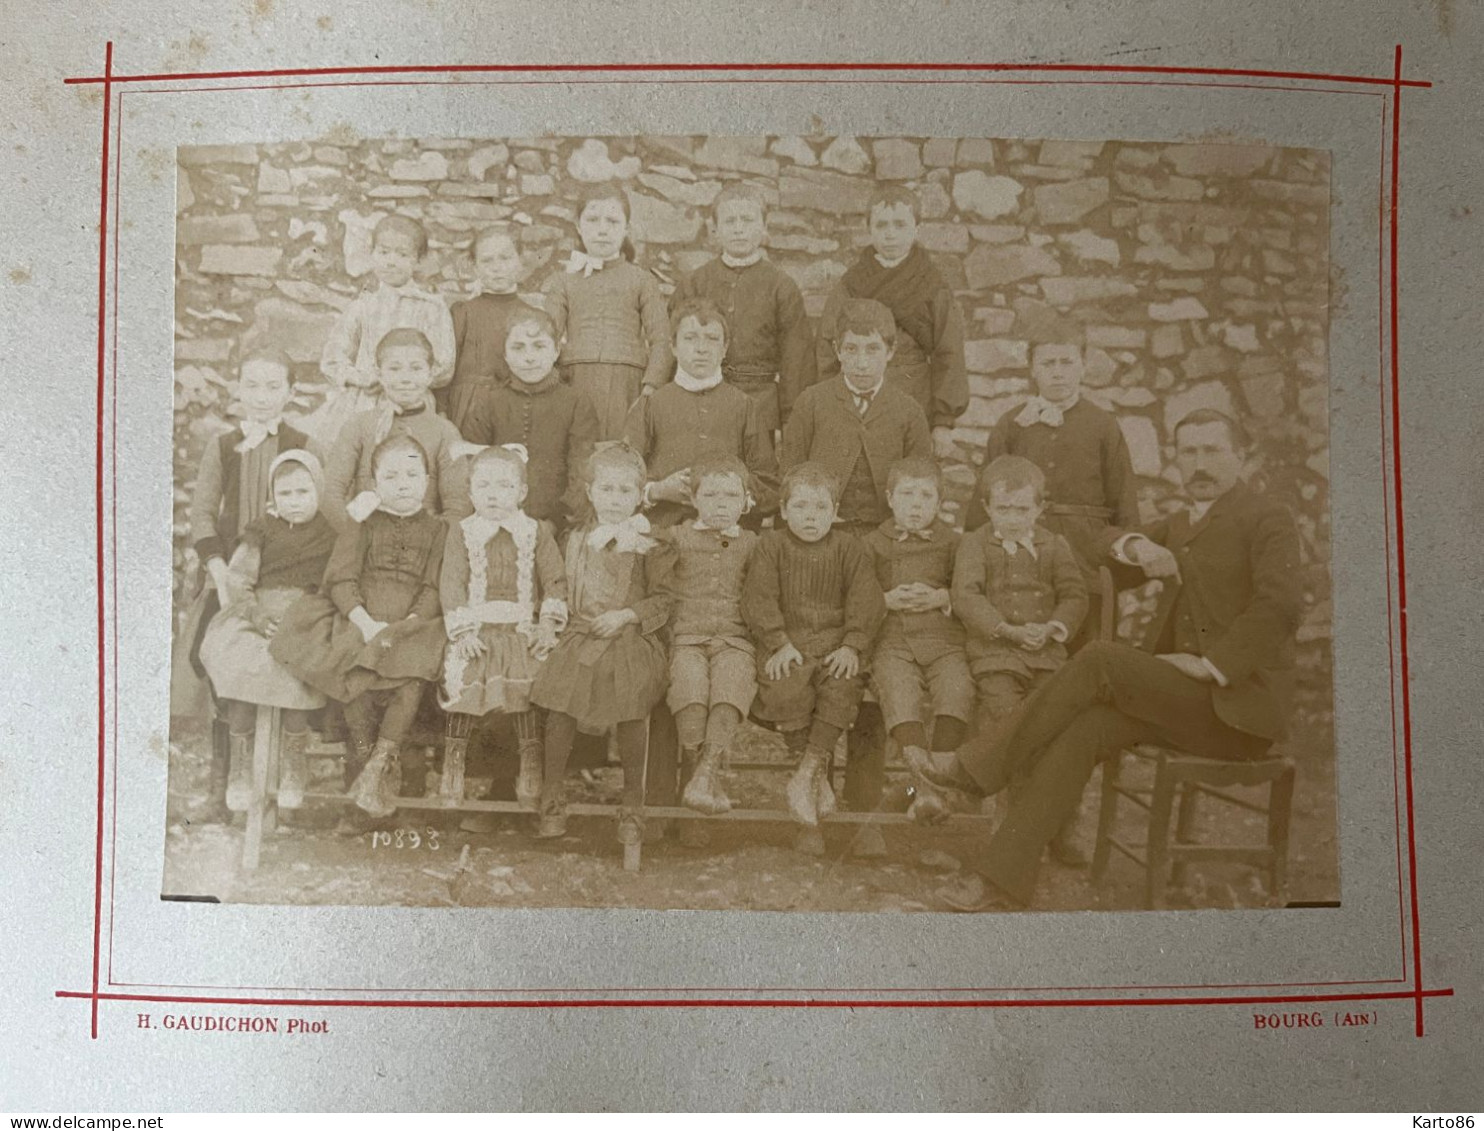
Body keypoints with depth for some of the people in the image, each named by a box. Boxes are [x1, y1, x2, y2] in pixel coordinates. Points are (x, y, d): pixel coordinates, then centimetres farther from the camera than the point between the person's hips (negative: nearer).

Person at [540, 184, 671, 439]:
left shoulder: (642, 281, 14)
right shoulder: (563, 281, 17)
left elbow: (661, 341, 5)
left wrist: (650, 389, -8)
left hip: (626, 385, -1)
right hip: (575, 384, 1)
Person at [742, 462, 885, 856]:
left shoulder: (847, 548, 10)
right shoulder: (770, 546, 7)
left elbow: (866, 601, 2)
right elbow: (758, 600, -2)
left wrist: (851, 646, -12)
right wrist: (780, 643, -15)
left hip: (834, 638, 1)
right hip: (786, 639, -1)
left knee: (844, 684, -30)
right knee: (785, 690, -30)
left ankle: (805, 774, -23)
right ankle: (820, 776, -14)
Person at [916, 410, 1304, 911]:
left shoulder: (1267, 518, -3)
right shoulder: (1181, 523, 21)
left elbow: (1282, 603, -16)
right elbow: (1111, 545, 20)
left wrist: (1214, 665, -19)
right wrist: (1137, 546, -3)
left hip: (1238, 700, -6)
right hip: (1188, 698, 6)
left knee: (1098, 660, -26)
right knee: (1083, 727, -20)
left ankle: (978, 765, -19)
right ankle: (1003, 875, -25)